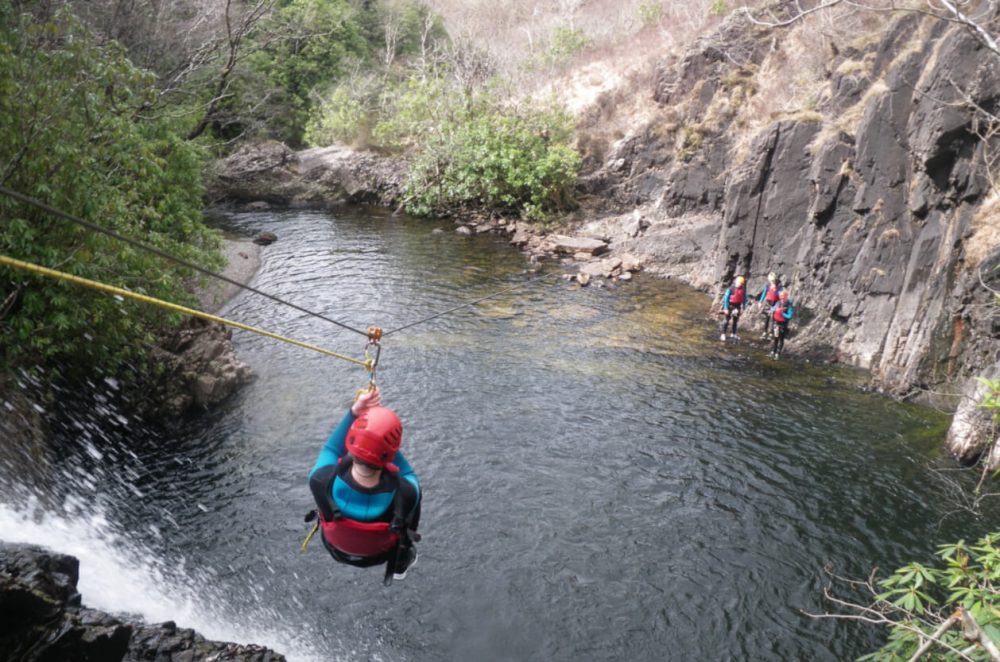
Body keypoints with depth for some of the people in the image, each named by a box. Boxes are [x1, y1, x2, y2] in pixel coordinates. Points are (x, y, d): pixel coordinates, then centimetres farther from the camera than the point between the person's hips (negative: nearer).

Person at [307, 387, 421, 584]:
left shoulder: (322, 480, -39)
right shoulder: (404, 494, -41)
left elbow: (330, 450, -15)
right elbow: (407, 474, -16)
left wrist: (354, 412, -24)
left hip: (337, 548, 2)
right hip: (380, 554, -2)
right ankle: (401, 562, 38)